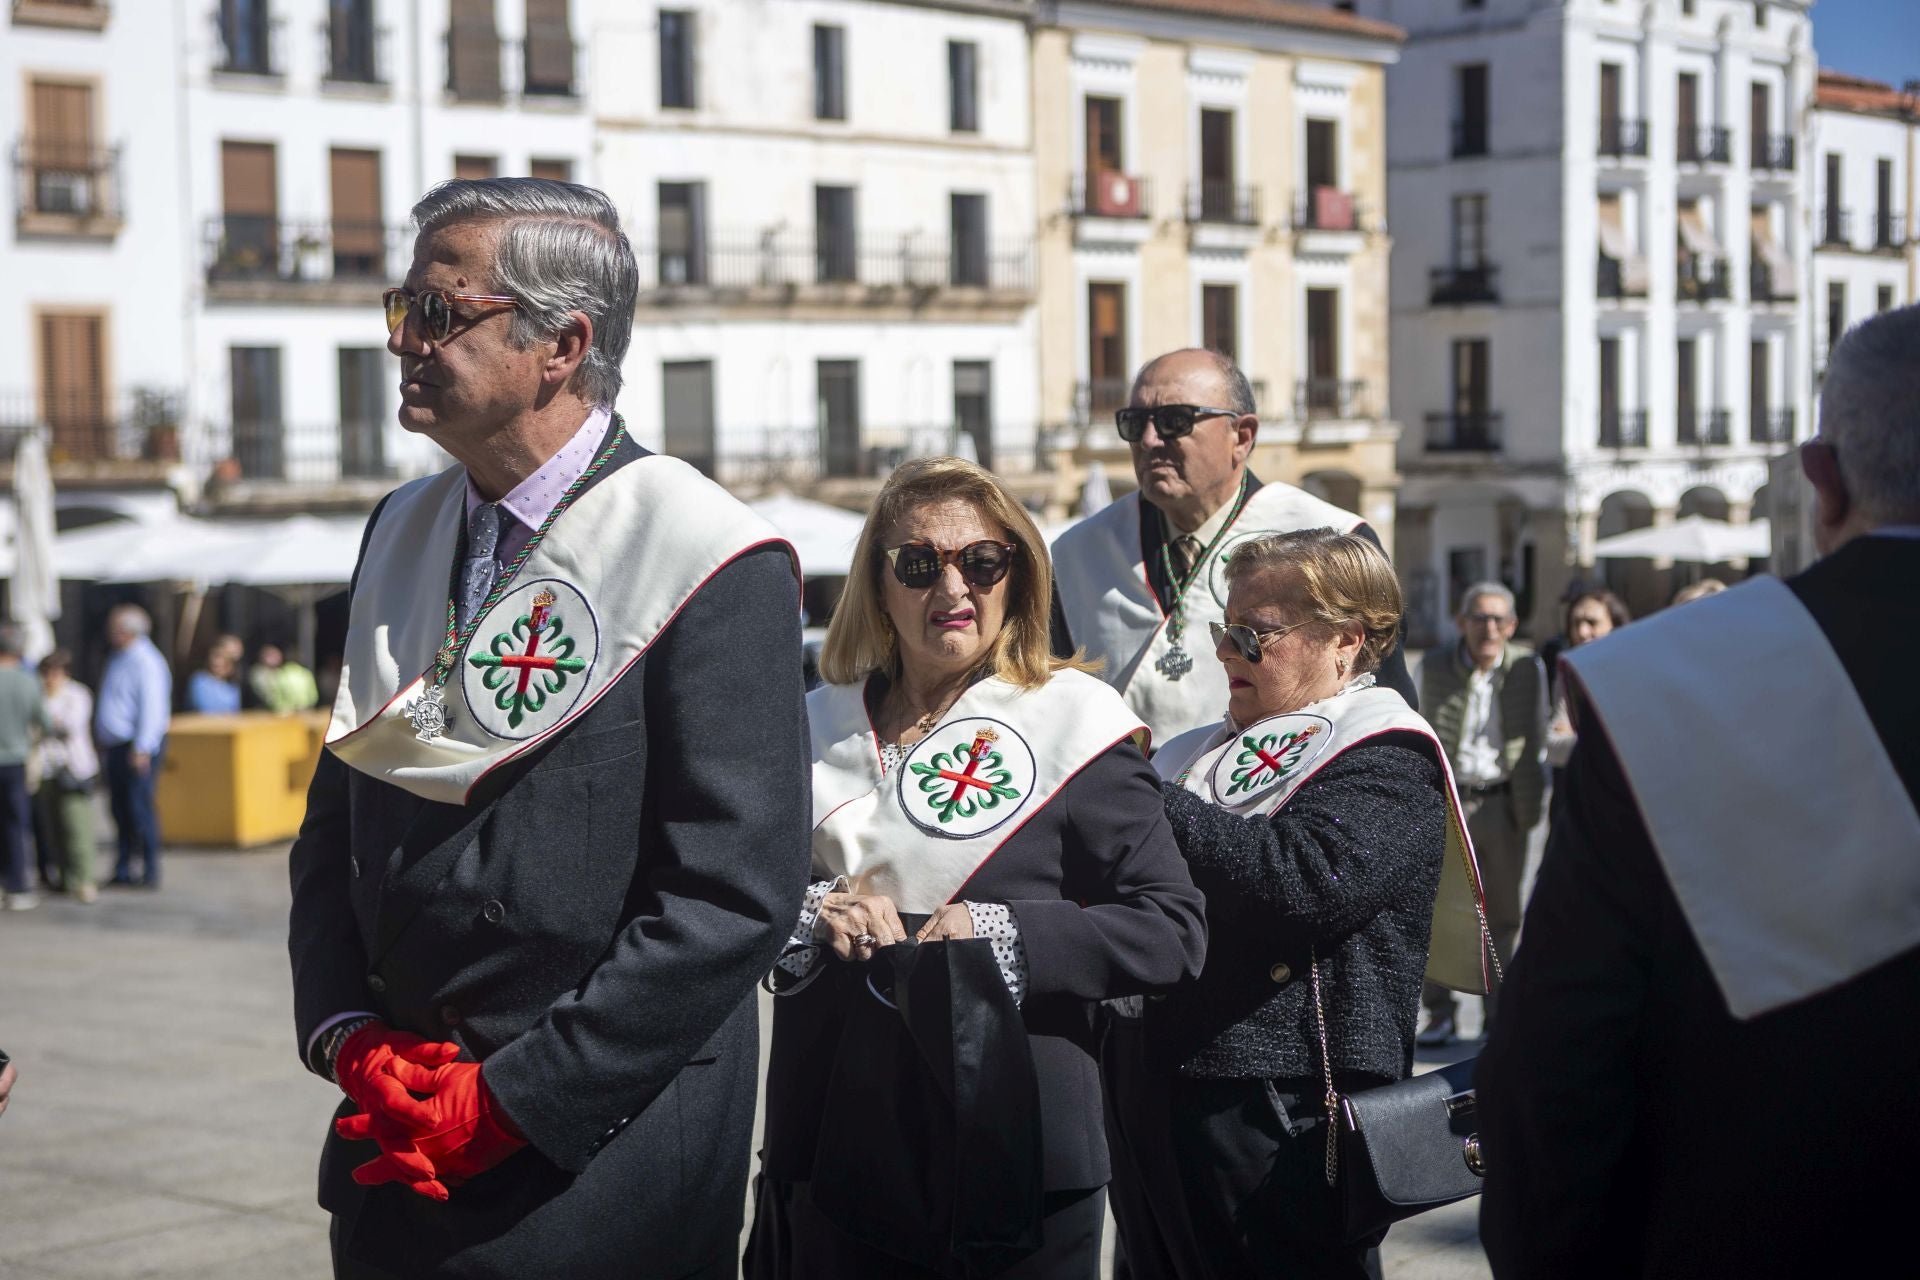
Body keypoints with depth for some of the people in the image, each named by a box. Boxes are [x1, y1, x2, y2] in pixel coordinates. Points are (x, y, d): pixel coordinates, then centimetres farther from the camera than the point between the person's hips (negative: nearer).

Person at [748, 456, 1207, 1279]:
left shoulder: (1072, 718, -3)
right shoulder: (821, 726, 9)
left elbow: (1173, 929, -8)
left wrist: (1005, 934, -20)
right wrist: (806, 911, -9)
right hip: (828, 1143, 4)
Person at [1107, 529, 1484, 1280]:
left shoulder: (1386, 761, -7)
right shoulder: (1206, 754, 18)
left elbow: (1306, 880, -25)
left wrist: (1152, 804, -18)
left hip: (1285, 1123, -8)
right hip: (1158, 1107, 8)